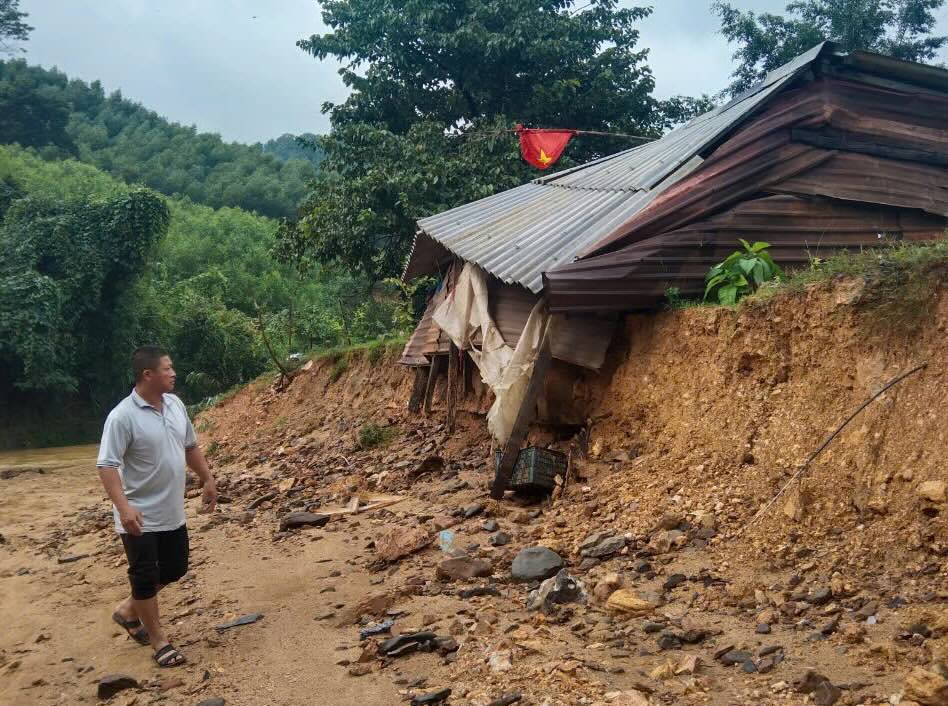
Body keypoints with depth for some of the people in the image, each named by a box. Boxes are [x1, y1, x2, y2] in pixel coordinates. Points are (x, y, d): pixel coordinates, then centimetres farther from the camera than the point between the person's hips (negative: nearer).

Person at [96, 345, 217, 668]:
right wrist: (123, 507, -34)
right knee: (146, 576, 3)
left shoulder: (176, 405, 3)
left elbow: (190, 447, 16)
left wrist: (208, 480, 14)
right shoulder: (123, 417, -20)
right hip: (140, 516, -8)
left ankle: (128, 610, 38)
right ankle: (158, 640, 18)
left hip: (172, 512, 8)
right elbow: (107, 465, -24)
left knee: (175, 568, 17)